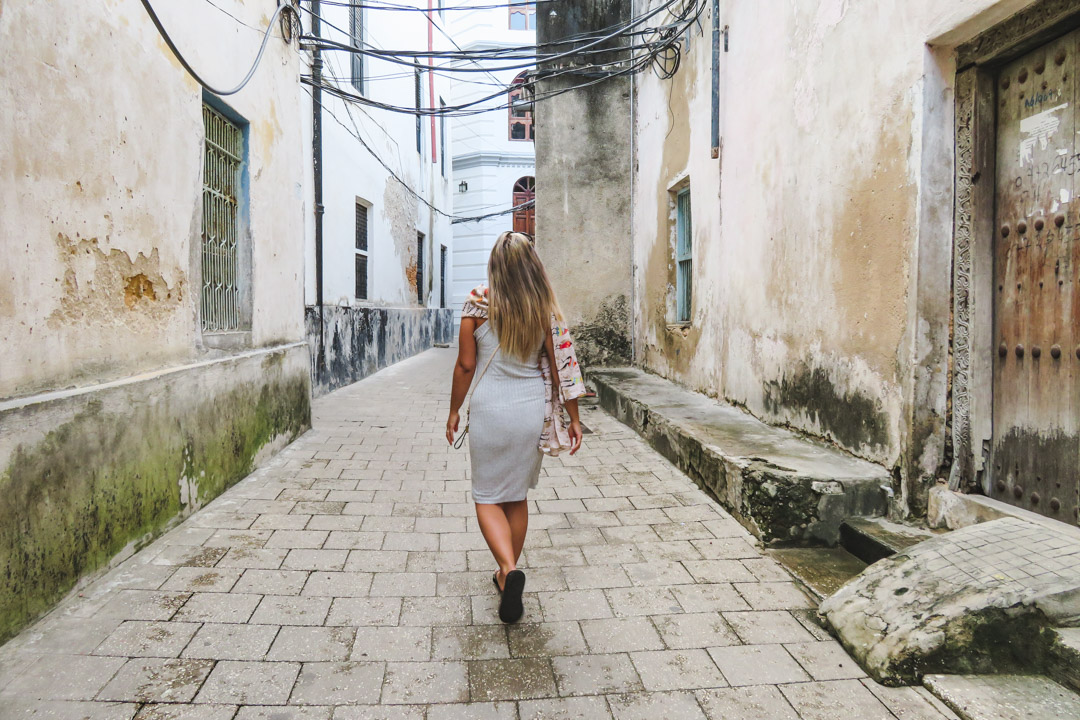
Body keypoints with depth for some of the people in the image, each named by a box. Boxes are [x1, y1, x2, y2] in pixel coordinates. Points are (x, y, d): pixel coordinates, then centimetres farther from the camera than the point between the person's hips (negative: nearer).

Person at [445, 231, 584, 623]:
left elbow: (465, 365, -6)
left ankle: (509, 569, -11)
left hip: (489, 410, -3)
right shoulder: (545, 307, -4)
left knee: (488, 497, 10)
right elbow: (562, 365, -3)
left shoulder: (479, 303, -9)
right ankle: (507, 575, 30)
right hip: (533, 411, 3)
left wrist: (454, 411, 7)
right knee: (518, 496, 18)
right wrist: (572, 417, 7)